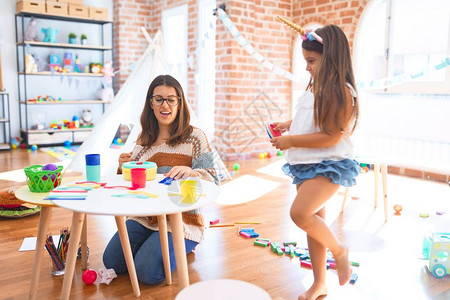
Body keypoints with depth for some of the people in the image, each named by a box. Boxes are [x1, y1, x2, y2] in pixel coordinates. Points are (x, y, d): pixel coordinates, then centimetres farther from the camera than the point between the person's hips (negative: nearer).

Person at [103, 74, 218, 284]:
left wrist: (190, 172, -32)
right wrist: (124, 168, -4)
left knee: (147, 272, -20)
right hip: (145, 217, 5)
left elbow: (212, 181, -11)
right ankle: (154, 243, 16)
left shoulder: (195, 137, -7)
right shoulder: (144, 138, 8)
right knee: (112, 262, -10)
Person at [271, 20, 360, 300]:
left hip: (330, 165, -8)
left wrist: (291, 141, -18)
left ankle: (339, 250, 3)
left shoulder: (341, 92, -16)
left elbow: (331, 137, -22)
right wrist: (289, 124, 10)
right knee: (313, 223, 12)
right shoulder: (315, 89, 10)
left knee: (300, 212, -25)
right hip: (306, 165, 8)